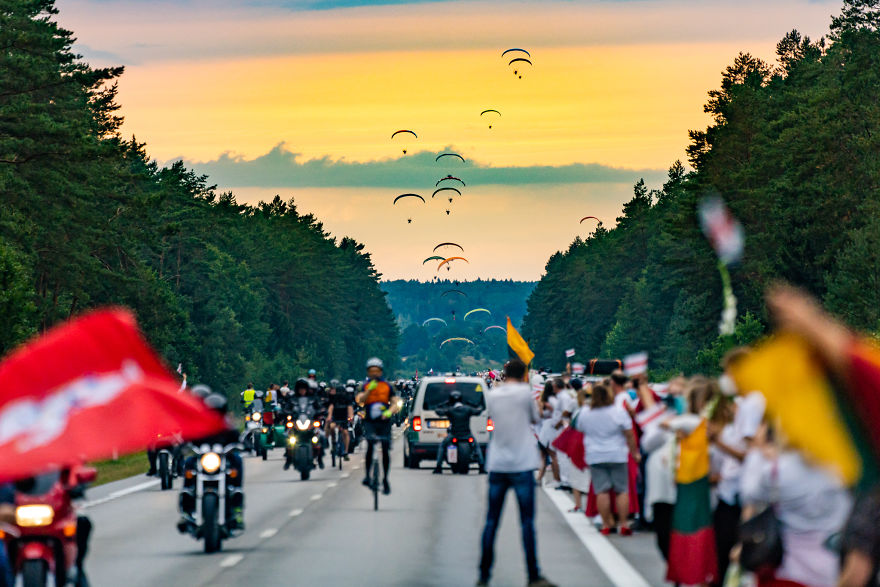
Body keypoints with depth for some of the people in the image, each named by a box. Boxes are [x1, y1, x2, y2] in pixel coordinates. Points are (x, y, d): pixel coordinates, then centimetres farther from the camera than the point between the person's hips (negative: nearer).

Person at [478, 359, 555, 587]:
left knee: (491, 521, 8)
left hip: (496, 465, 4)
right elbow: (535, 418, 6)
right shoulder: (525, 392, -7)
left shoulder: (493, 395, 5)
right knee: (527, 522, -1)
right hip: (521, 465, -4)